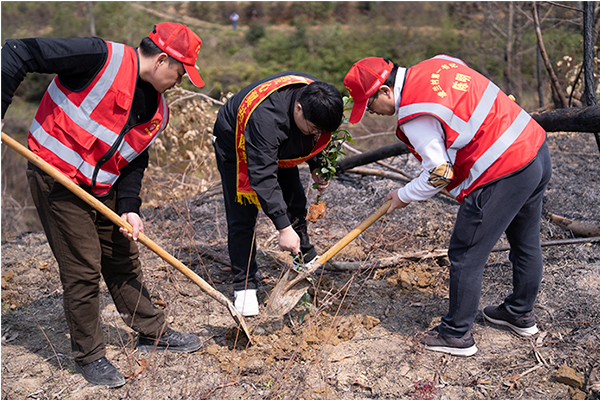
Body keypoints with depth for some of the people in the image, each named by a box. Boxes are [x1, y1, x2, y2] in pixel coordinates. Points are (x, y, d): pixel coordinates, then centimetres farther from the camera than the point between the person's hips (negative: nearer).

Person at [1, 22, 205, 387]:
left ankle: (154, 333, 32)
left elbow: (134, 162, 8)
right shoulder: (102, 58, -20)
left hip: (102, 190, 8)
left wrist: (129, 208, -6)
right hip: (57, 180, -7)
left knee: (125, 262, 16)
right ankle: (89, 356, 17)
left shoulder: (158, 112, 4)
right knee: (83, 270, -1)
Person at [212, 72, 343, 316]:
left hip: (279, 147, 6)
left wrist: (316, 167, -10)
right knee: (242, 216, -6)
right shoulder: (265, 117, -45)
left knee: (295, 202, 8)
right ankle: (244, 285, 4)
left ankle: (307, 261, 26)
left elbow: (314, 139, 1)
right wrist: (283, 228, -44)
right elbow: (263, 177, -44)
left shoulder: (314, 98, -24)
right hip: (235, 146, -6)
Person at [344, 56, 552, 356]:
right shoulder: (439, 62, 8)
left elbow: (439, 173, -13)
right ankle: (521, 314, 44)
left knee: (466, 256, 3)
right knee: (526, 242, 24)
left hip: (502, 175, -10)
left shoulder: (414, 115, -17)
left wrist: (404, 196, 3)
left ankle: (457, 334, 17)